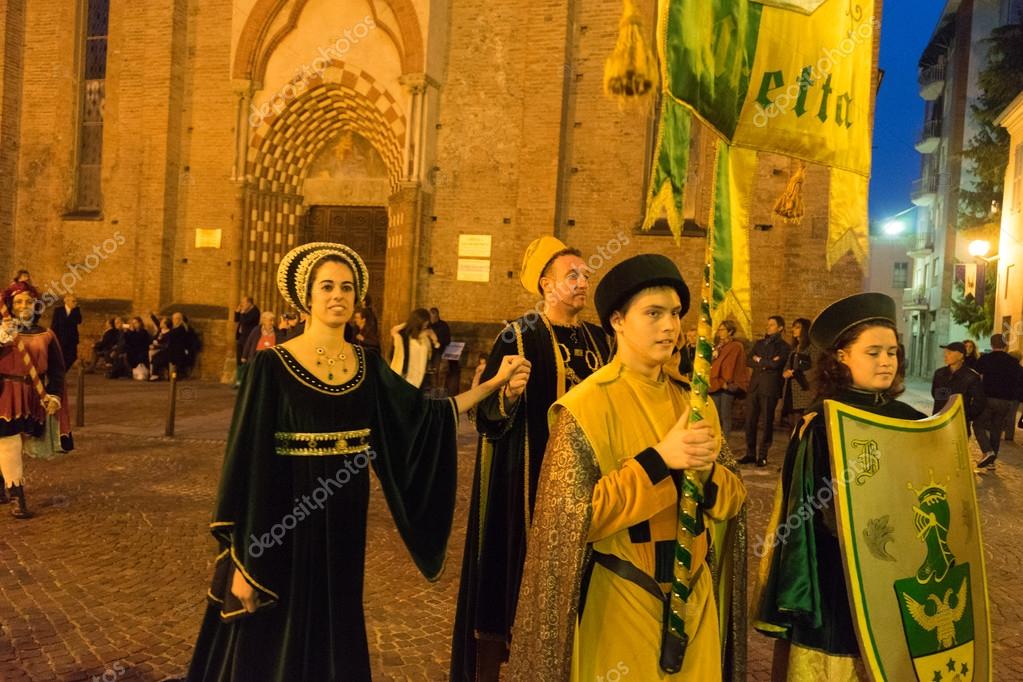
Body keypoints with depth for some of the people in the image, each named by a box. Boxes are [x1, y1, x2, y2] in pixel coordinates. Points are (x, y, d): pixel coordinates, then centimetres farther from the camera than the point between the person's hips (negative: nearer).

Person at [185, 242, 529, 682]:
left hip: (343, 527, 5)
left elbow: (425, 417, 5)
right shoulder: (273, 364, -11)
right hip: (283, 529, -4)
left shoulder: (367, 365, 5)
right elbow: (248, 460, -12)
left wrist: (494, 382, -2)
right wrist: (242, 560, -14)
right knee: (275, 646, 8)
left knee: (334, 638, 17)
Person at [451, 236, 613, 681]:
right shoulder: (519, 336, -9)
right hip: (529, 476, -5)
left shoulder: (597, 339, 10)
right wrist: (508, 393, -33)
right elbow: (489, 412, -14)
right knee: (517, 567, 1)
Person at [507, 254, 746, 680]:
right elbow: (575, 517, -20)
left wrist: (706, 471, -18)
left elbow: (729, 502, 4)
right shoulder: (588, 404, -15)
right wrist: (658, 459, -26)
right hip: (621, 598, -5)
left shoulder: (691, 401, 4)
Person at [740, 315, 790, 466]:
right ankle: (750, 453, 11)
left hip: (770, 387, -5)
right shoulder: (759, 343, 19)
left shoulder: (783, 346, 2)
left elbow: (776, 364, -14)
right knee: (750, 421, 3)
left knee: (767, 422, 0)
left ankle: (763, 455, 7)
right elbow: (748, 361, 6)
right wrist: (767, 363, -8)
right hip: (755, 386, 5)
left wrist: (759, 360, -1)